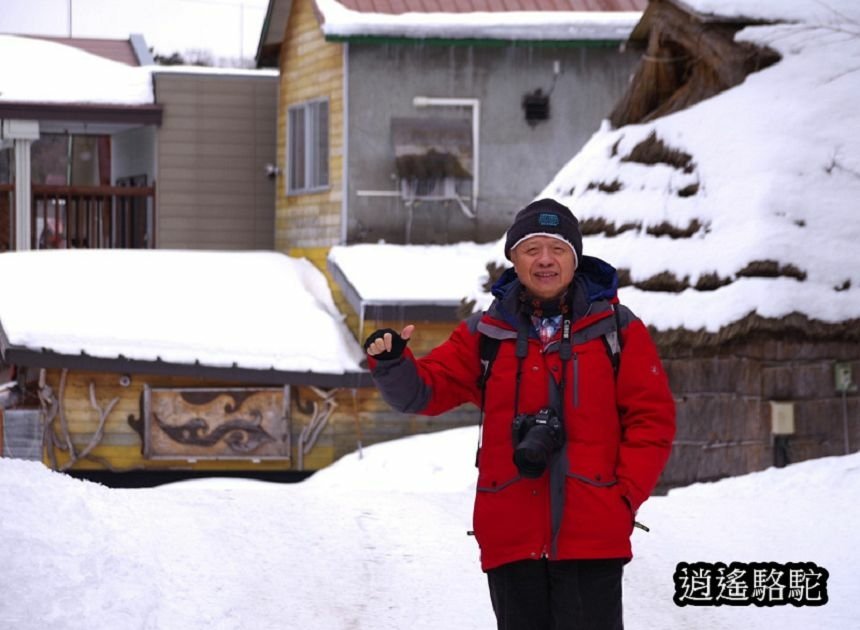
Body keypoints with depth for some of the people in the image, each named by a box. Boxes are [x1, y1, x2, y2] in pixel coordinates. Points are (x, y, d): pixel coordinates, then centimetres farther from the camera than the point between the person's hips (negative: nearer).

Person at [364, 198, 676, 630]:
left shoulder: (616, 329, 4)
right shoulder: (486, 334, 9)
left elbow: (652, 418, 3)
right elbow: (424, 391, 5)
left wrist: (625, 495, -8)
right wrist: (391, 364, -17)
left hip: (593, 534, -3)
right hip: (511, 538, 3)